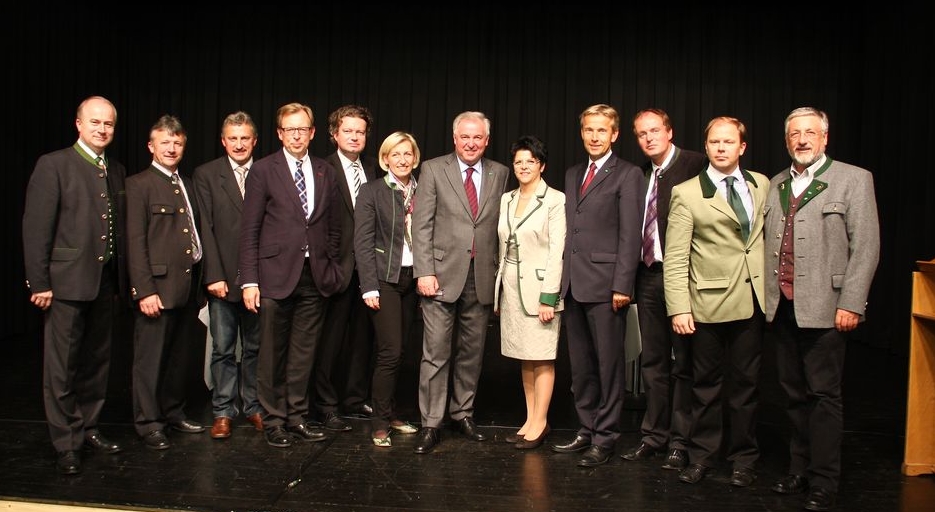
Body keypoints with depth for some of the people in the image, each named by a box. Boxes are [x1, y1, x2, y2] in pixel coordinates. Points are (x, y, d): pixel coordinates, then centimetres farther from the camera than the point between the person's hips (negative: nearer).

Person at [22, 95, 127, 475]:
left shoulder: (116, 171, 12)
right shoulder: (53, 165, -6)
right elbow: (36, 228, -10)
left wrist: (124, 278, 9)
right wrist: (39, 282, -13)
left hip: (104, 282, 6)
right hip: (65, 282, -6)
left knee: (97, 361, 14)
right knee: (62, 367, 2)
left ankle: (88, 428, 29)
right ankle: (66, 444, 13)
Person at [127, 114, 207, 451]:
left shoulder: (186, 184, 17)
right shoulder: (139, 184, -4)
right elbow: (135, 242, -10)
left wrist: (200, 283, 12)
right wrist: (145, 290, -16)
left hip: (188, 286, 7)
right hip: (158, 287, -7)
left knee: (182, 357, 14)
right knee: (150, 359, 2)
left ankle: (174, 413, 27)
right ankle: (148, 423, 13)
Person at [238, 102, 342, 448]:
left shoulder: (325, 172, 11)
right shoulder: (263, 170, 0)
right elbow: (249, 229, -3)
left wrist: (330, 268, 9)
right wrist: (249, 280, -8)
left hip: (315, 277, 3)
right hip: (276, 275, -3)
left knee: (304, 354, 8)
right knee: (273, 354, 5)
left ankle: (297, 417, 21)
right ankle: (274, 420, 18)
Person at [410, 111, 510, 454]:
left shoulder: (499, 174, 10)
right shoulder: (433, 170, 2)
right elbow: (422, 224, -3)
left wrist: (500, 271, 6)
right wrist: (424, 271, -10)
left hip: (482, 277, 3)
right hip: (443, 274, -3)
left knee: (472, 351, 11)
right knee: (436, 352, -2)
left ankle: (463, 413, 27)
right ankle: (430, 424, 8)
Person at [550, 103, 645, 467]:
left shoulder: (627, 175, -3)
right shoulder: (572, 174, 18)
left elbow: (630, 235, -10)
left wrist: (622, 285, -15)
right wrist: (563, 276, 10)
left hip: (605, 284, -7)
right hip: (573, 283, 7)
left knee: (609, 365, 1)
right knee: (580, 365, 13)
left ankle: (605, 437, 11)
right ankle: (586, 430, 24)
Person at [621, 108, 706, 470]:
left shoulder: (696, 165, -7)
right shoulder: (641, 174, 14)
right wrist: (631, 275, 7)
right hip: (648, 275, 7)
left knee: (683, 362, 2)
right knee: (653, 361, 13)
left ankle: (680, 443, 13)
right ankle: (654, 435, 25)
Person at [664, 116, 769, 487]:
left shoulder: (762, 185, 9)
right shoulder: (687, 193, -3)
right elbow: (675, 258, -6)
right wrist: (679, 308, -12)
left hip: (752, 299, 3)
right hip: (709, 302, -3)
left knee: (745, 383, 11)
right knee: (707, 385, 8)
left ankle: (743, 458, 25)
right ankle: (702, 455, 22)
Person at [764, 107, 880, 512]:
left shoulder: (853, 179, -1)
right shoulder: (776, 185, 13)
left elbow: (866, 246, -6)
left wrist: (850, 303, -12)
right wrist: (768, 294, 8)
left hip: (824, 308, -5)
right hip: (782, 308, 5)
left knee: (824, 395, 0)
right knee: (794, 394, 13)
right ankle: (799, 470, 26)